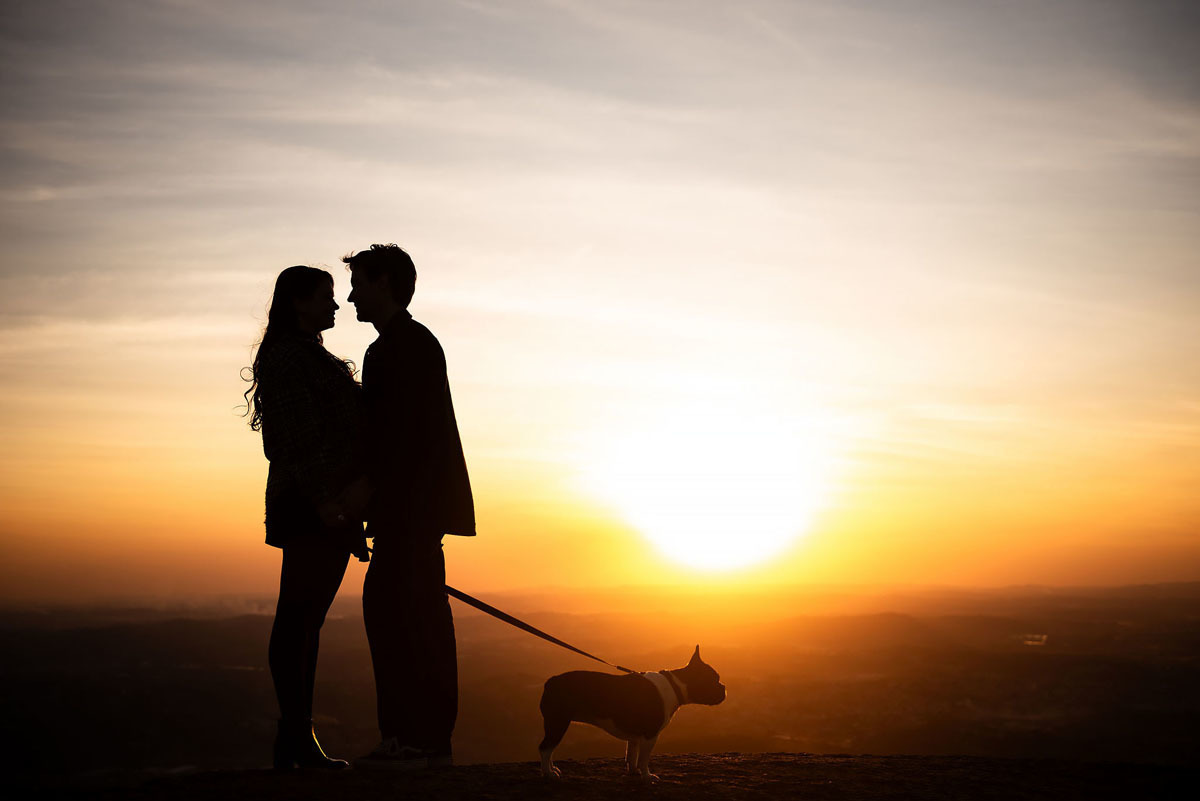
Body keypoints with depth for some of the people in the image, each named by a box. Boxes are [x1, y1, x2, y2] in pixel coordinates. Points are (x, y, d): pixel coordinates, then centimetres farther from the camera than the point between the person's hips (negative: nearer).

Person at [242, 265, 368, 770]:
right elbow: (294, 436, -15)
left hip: (331, 505, 9)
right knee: (298, 615, -9)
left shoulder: (314, 357, 24)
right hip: (309, 503, -9)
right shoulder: (285, 355, -5)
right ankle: (293, 736, -9)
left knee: (307, 618, 8)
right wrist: (323, 500, -22)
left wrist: (347, 509, 21)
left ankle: (298, 737, 10)